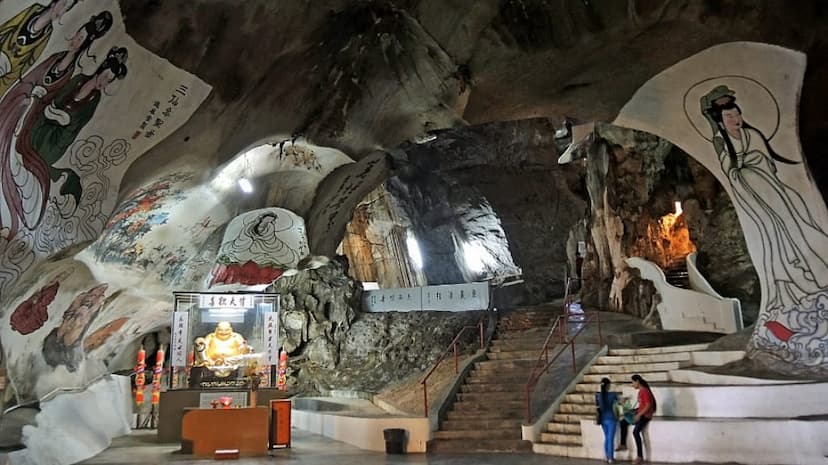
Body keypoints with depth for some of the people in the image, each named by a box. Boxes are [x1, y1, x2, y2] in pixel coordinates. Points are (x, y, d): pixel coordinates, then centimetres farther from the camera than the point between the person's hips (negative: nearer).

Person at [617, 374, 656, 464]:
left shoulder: (645, 391, -18)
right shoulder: (640, 391, 11)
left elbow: (648, 405, -24)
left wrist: (639, 415, -24)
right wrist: (636, 411, 9)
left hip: (646, 415, -10)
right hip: (640, 413, 10)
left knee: (636, 432, -25)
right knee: (623, 422, 11)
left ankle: (640, 456, -19)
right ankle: (623, 445, 16)